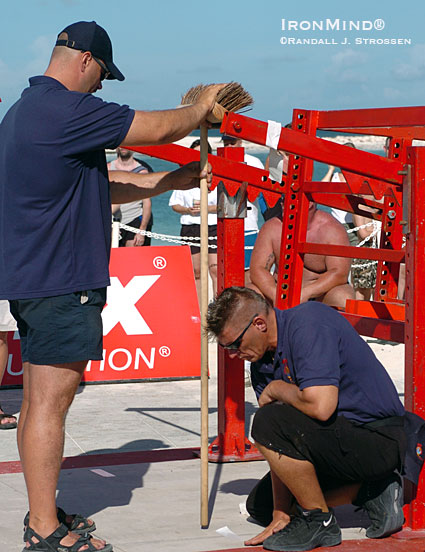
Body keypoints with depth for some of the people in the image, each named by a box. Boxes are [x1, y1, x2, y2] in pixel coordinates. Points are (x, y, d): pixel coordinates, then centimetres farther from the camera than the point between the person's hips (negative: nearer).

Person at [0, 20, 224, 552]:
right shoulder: (66, 109, -16)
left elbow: (104, 186, 21)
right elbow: (158, 128, -11)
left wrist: (177, 179, 20)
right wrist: (202, 108, 9)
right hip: (60, 281, -11)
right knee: (50, 400, -7)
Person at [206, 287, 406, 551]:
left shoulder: (308, 323, -21)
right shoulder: (262, 364, 6)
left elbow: (320, 406, -34)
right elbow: (282, 448, 5)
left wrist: (277, 390, -14)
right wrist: (280, 513, -3)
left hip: (377, 439, -10)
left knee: (269, 422, -27)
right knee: (261, 503, 19)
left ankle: (319, 520, -9)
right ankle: (370, 491, 12)